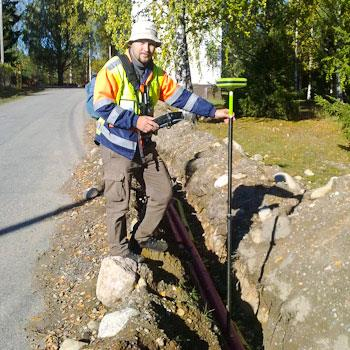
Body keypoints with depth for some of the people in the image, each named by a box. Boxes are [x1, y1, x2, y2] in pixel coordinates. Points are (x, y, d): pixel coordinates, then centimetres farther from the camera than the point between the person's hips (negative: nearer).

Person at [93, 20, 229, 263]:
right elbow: (102, 106, -20)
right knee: (119, 203, 1)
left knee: (163, 193, 11)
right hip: (118, 146, -6)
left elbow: (181, 96, 7)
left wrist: (212, 111, 1)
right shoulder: (114, 68, -13)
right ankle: (120, 250, 21)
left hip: (145, 145, 7)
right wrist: (135, 121, -26)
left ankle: (143, 236, 31)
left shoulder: (157, 74, 7)